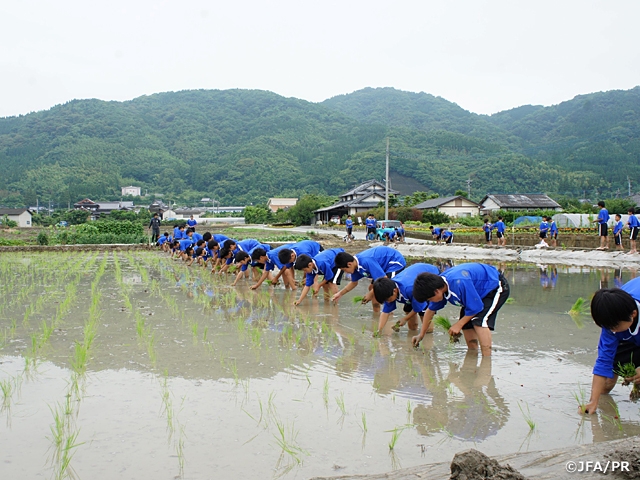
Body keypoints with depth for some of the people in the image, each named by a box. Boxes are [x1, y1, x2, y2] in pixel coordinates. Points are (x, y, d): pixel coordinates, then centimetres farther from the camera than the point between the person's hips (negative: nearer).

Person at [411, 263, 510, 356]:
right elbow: (431, 310, 4)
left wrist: (459, 324, -16)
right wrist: (421, 334, 11)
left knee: (479, 321, -26)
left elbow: (476, 307, -30)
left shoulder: (459, 283, -41)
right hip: (480, 291, 9)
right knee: (467, 325, 7)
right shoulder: (438, 284, -12)